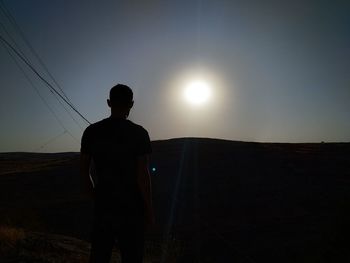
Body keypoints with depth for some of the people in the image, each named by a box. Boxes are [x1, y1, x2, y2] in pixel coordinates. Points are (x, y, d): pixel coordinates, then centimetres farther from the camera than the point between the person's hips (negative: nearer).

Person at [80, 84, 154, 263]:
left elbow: (83, 169, 6)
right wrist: (149, 210, -4)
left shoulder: (91, 131, 0)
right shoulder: (139, 133, -12)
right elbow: (142, 175, -14)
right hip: (131, 209, -3)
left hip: (103, 207, 4)